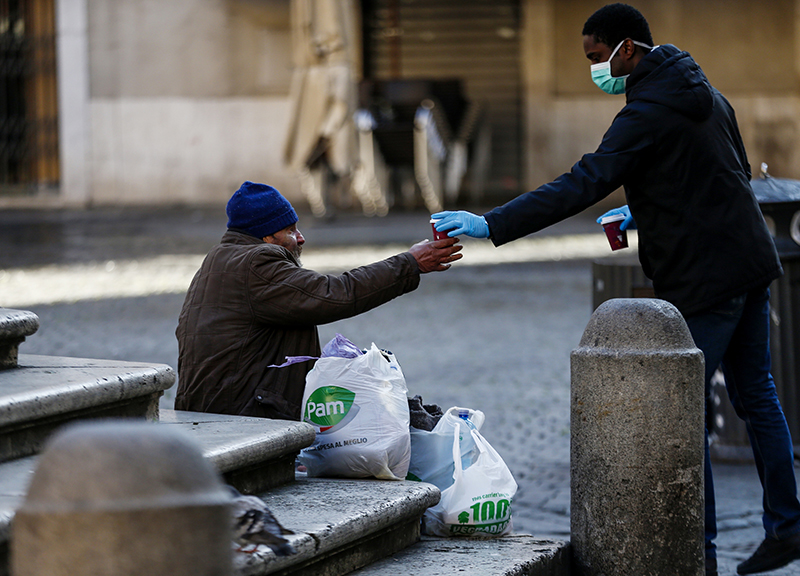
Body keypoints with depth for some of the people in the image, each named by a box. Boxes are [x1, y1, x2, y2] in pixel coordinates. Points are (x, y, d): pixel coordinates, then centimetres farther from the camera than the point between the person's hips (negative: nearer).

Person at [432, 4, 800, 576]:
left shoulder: (649, 115, -18)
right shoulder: (704, 92, 11)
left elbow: (582, 185, -26)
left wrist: (491, 225, -28)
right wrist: (646, 211, 18)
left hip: (705, 280, -9)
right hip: (751, 262, 9)